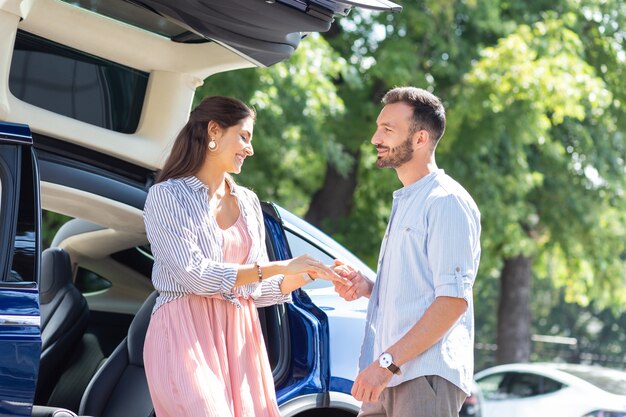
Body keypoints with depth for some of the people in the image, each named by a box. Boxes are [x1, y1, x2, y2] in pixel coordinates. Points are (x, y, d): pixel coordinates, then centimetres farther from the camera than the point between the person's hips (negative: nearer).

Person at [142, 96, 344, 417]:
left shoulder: (248, 202, 17)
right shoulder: (167, 196, -2)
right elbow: (194, 275, -14)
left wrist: (308, 273, -1)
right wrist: (280, 266, -15)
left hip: (240, 339, 6)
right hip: (187, 336, -6)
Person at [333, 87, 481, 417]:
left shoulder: (448, 202, -8)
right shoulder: (404, 203, 22)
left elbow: (453, 299, -16)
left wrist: (387, 362, -20)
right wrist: (367, 287, 9)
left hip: (426, 377, -9)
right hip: (389, 379, 9)